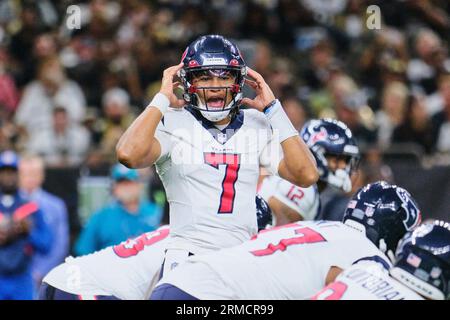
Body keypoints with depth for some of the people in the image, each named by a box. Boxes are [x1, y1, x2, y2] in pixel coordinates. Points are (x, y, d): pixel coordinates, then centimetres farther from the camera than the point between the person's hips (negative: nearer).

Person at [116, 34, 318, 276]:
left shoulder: (257, 125, 13)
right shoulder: (172, 123, 1)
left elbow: (306, 175, 2)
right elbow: (128, 154, -19)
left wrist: (273, 109, 3)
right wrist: (162, 99, -8)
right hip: (188, 254, -3)